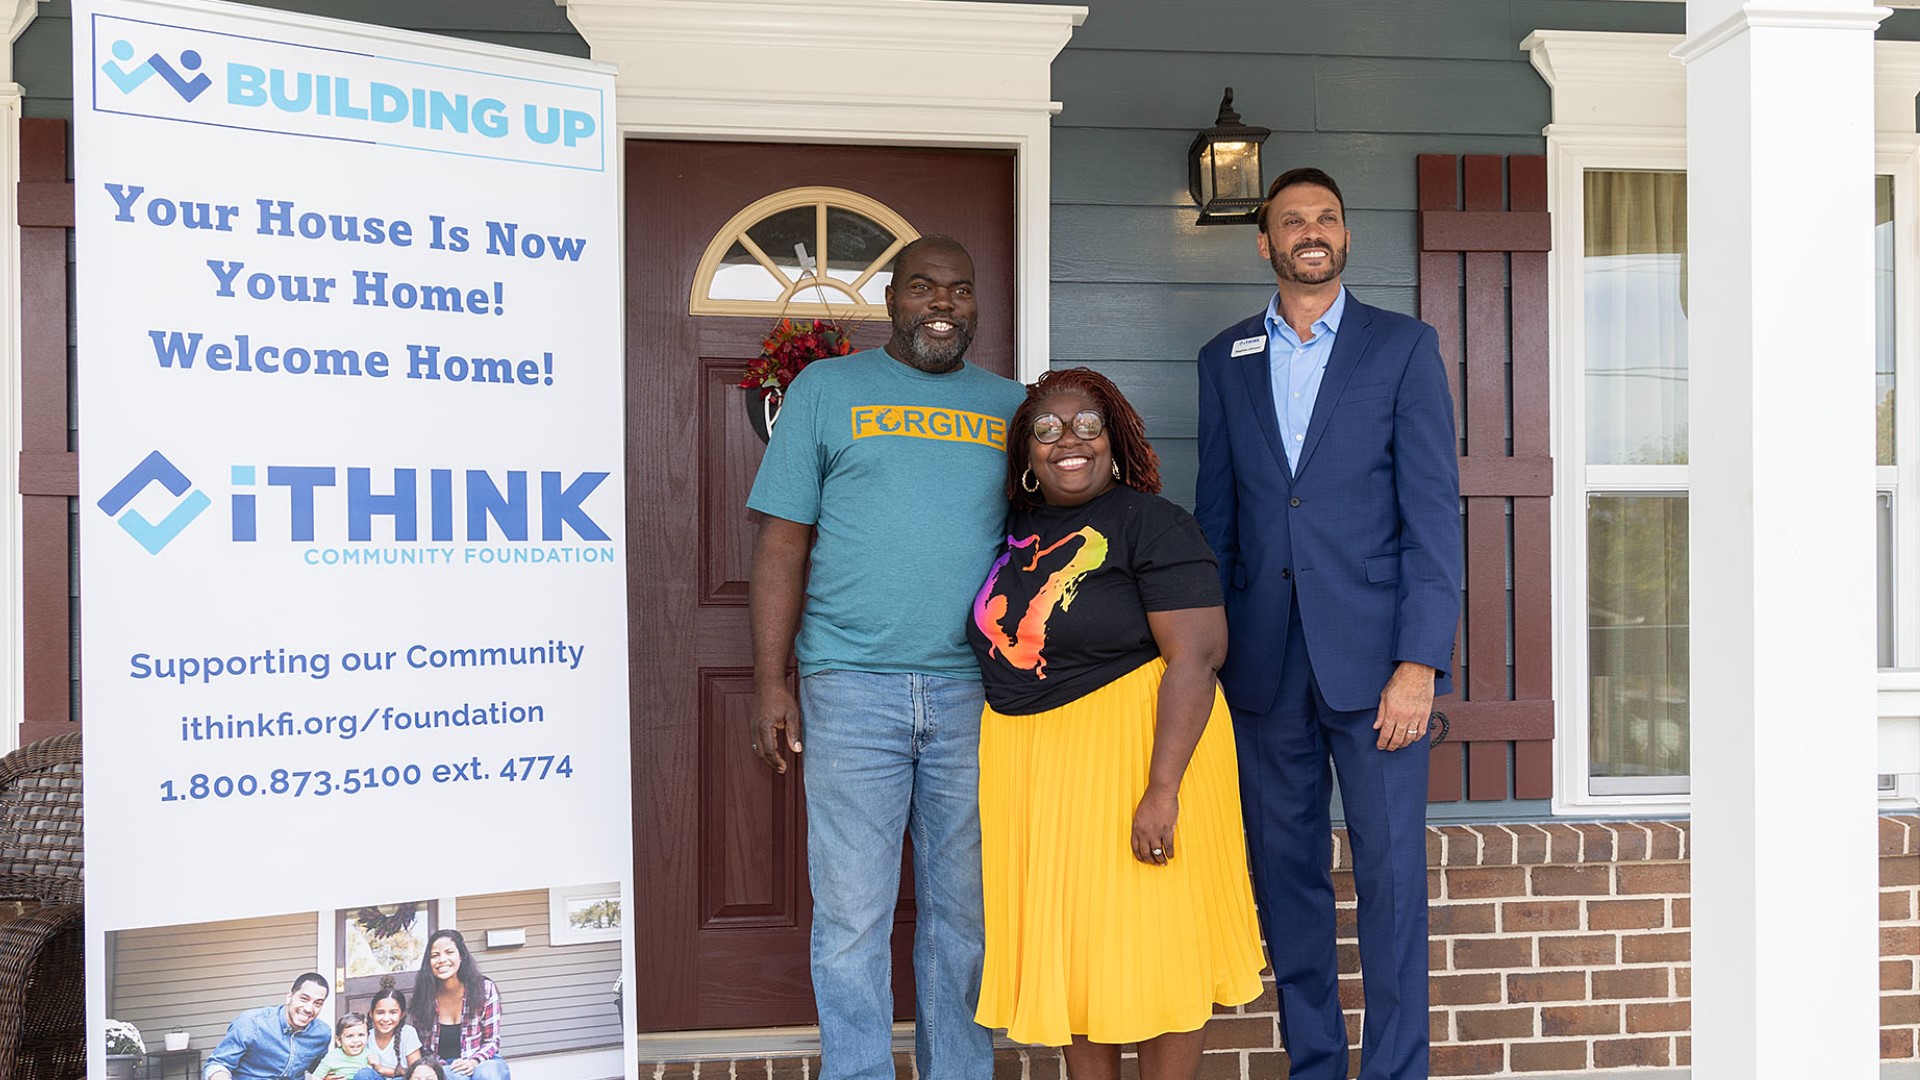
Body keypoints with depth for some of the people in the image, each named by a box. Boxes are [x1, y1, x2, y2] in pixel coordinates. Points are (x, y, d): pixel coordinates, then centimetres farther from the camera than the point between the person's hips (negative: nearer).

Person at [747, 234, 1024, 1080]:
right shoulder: (827, 389, 6)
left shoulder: (1010, 406, 13)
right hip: (853, 690, -2)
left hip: (976, 692, 2)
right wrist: (770, 685, -4)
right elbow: (782, 543, 3)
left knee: (963, 910, 10)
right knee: (852, 914, 1)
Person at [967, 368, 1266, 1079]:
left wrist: (1162, 788, -24)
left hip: (1133, 746, -6)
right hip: (1030, 767, 6)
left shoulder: (1152, 524, -10)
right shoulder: (1016, 533, 9)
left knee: (1148, 944, 1)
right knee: (1066, 945, 12)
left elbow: (1197, 653, -18)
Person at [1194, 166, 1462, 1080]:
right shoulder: (1224, 359, 12)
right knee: (1284, 871, 9)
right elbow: (1214, 514, 13)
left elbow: (1433, 512, -3)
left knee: (1391, 872, 0)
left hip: (1372, 652, -3)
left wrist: (1419, 661, -12)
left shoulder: (1404, 346, 3)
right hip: (1262, 660, 3)